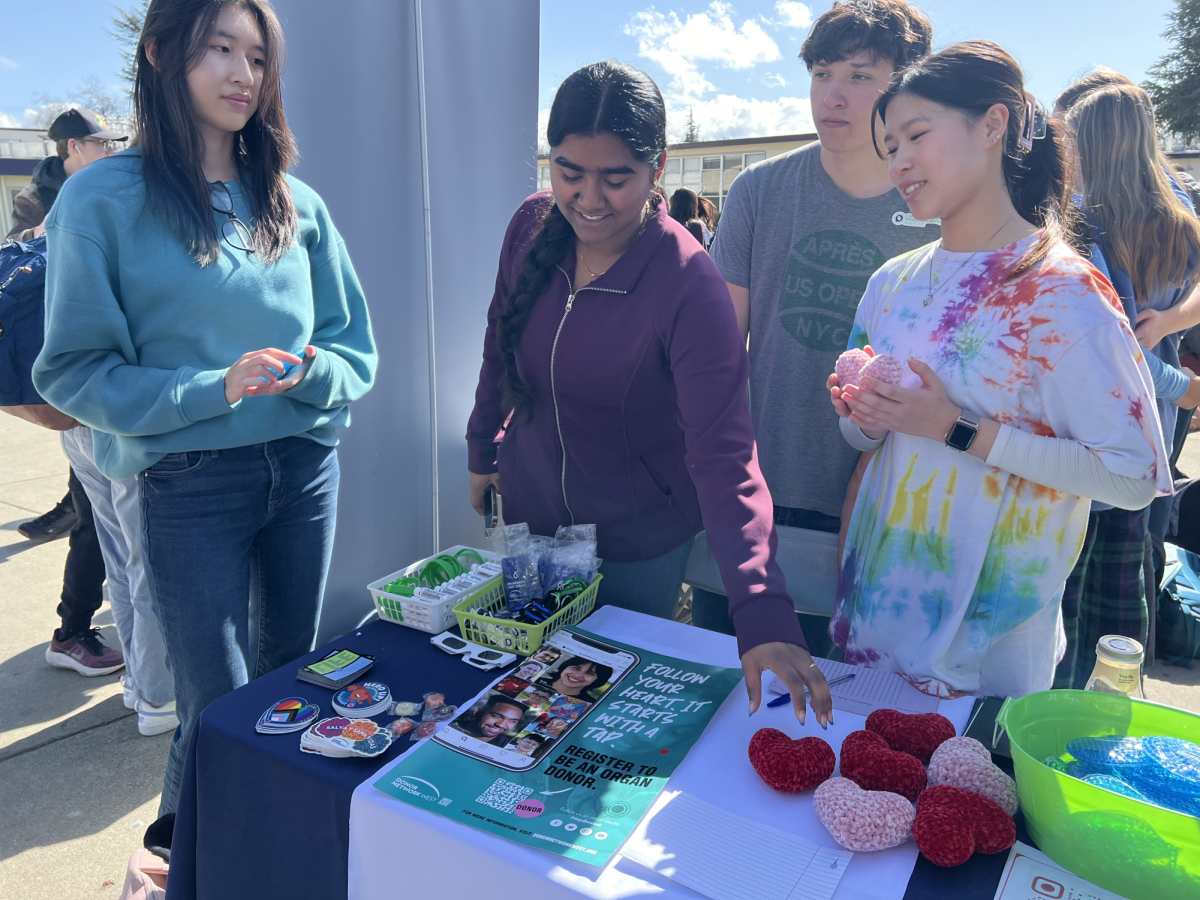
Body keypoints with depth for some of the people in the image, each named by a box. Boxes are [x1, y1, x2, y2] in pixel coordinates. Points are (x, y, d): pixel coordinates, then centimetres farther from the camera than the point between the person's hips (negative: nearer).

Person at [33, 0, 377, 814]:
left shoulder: (295, 203, 6)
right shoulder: (105, 199, -5)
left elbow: (355, 348, 8)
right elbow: (74, 372, -6)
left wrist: (309, 371, -14)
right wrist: (213, 389, -19)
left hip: (305, 466, 4)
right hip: (191, 483, -4)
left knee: (294, 673, 18)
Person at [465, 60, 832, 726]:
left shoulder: (689, 286, -27)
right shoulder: (532, 227, -11)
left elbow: (722, 454, -33)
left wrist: (763, 613, -42)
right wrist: (482, 452, 11)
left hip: (638, 546, -4)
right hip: (526, 510, 5)